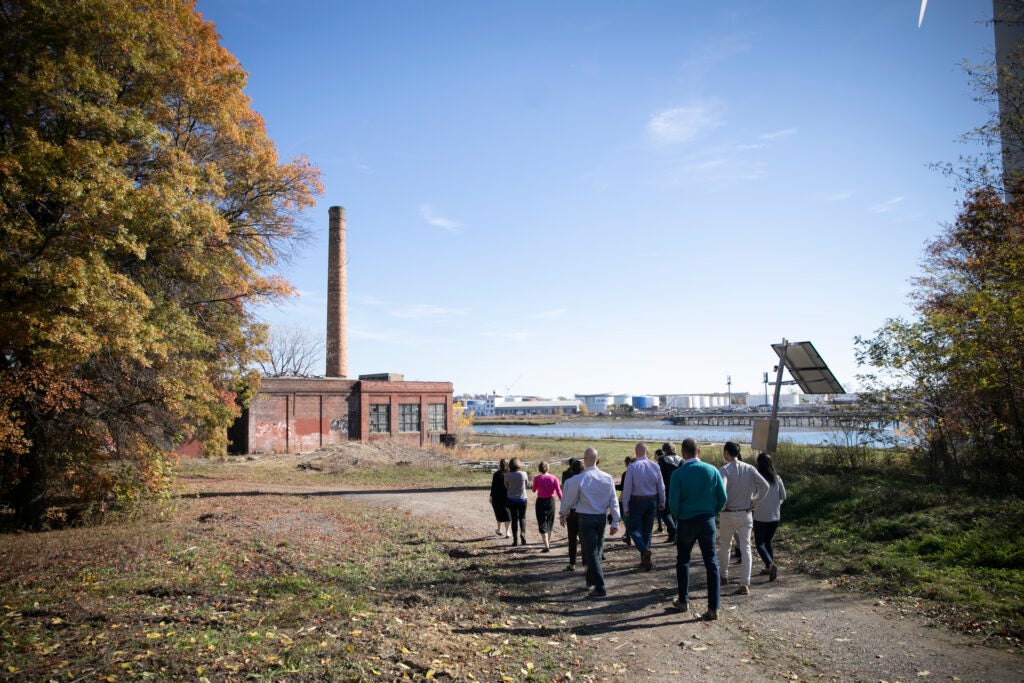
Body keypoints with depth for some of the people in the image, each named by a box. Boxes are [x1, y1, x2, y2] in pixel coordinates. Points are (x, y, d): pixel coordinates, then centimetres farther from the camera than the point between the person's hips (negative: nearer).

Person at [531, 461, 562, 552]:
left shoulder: (537, 478, -9)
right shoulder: (554, 478, -6)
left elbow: (534, 490, 5)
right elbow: (558, 491, -10)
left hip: (541, 502, -3)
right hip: (551, 501, 3)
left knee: (542, 525, 0)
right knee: (550, 523, 21)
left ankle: (547, 547, -11)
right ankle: (548, 543, 37)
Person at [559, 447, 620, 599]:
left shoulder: (578, 479, -14)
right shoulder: (608, 478, -3)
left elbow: (569, 499, -2)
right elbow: (614, 502, 0)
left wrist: (563, 514, 16)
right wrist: (615, 522, 7)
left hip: (586, 518, -4)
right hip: (602, 518, 4)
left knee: (591, 553, 0)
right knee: (597, 551, 19)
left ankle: (600, 589, -3)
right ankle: (591, 580, 34)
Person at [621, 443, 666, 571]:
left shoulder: (632, 467, -13)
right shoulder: (655, 466, -4)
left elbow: (627, 489, -12)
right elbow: (661, 487, 3)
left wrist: (625, 507, -4)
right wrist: (662, 503, 17)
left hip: (636, 501, -4)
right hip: (652, 501, 4)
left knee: (634, 529, 6)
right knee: (648, 530, 15)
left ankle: (644, 550, -20)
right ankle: (645, 560, 19)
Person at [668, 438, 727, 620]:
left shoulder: (678, 473, -12)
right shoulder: (712, 470, -4)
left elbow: (673, 502, -13)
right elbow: (722, 498, -1)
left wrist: (677, 517, 6)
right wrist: (712, 513, 13)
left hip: (686, 522, -2)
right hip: (708, 521, 2)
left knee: (683, 562, 16)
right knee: (711, 563, 5)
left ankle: (683, 601, 25)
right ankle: (713, 608, 4)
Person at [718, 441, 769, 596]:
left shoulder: (724, 470, -13)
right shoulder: (749, 469, -2)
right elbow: (765, 486, -5)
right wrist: (754, 502, 4)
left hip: (727, 514, -2)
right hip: (745, 514, 2)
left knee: (724, 545, 18)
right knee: (745, 548, 2)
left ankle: (724, 576, 31)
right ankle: (745, 584, -5)